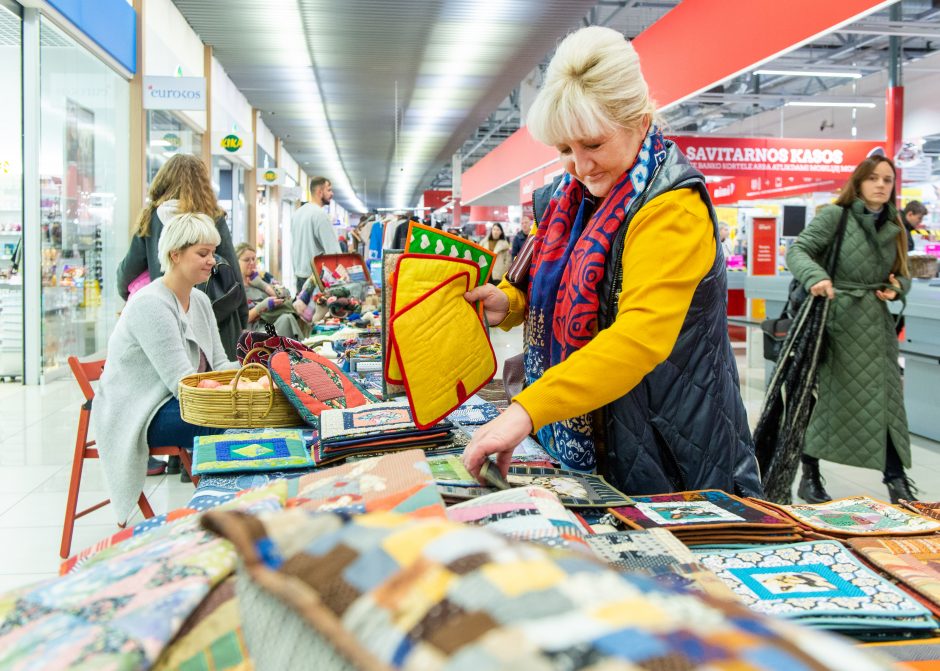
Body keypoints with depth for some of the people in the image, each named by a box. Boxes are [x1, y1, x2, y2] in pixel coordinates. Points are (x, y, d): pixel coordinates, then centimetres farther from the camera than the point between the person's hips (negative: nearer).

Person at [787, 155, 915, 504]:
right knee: (831, 396, 2)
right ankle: (809, 475, 15)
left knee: (886, 399, 2)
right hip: (837, 319, -5)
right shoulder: (835, 216, -4)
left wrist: (897, 287, -3)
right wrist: (815, 276, -34)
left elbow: (903, 275, 21)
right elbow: (797, 250, -15)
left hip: (876, 323, 5)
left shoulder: (894, 227, 13)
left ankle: (897, 482, 10)